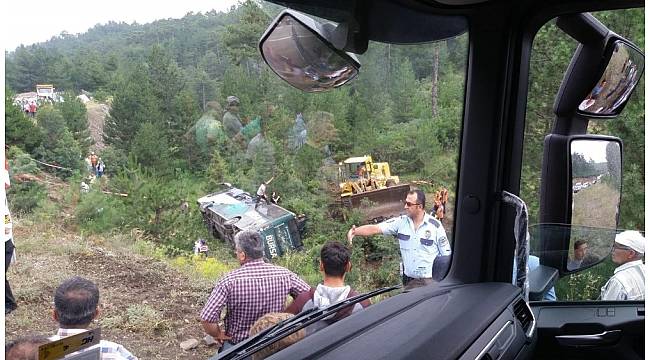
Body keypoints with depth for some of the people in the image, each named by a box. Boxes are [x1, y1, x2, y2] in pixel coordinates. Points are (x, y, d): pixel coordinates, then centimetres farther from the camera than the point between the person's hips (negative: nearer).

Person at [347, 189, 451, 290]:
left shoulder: (435, 225, -8)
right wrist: (355, 231, -25)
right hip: (409, 281, 3)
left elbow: (447, 255, -4)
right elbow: (375, 228, -9)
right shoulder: (401, 222, -2)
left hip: (431, 281, -3)